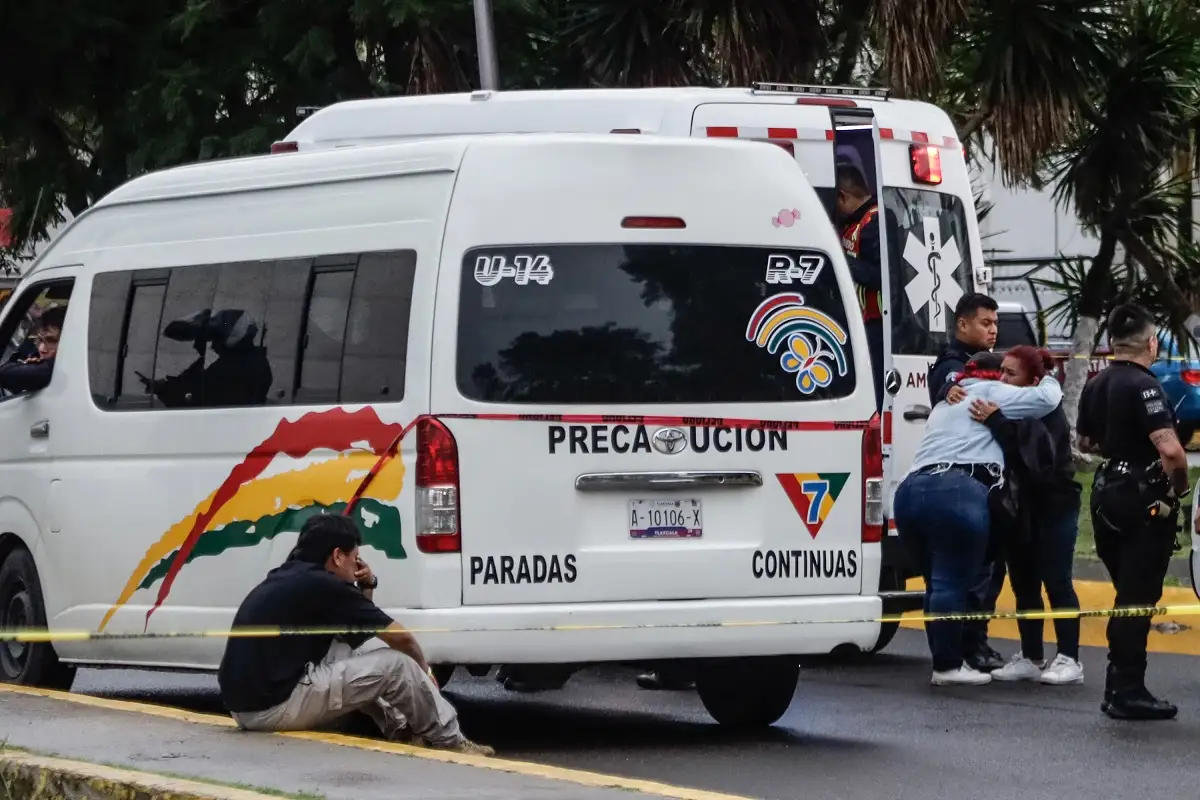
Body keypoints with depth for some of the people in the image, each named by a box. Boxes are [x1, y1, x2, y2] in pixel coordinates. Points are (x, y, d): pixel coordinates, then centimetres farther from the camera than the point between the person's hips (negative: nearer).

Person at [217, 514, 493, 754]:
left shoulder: (288, 578, 16)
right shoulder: (323, 585, -9)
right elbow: (399, 637, -1)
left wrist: (365, 588, 17)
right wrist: (423, 669, 17)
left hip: (244, 703, 9)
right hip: (274, 706, -9)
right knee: (397, 666, -3)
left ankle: (403, 729, 22)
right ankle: (451, 742, 13)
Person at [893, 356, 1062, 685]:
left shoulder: (946, 404, 37)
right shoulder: (990, 393, 12)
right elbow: (1046, 398, 6)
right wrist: (1050, 381, 27)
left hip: (909, 490, 8)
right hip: (956, 490, -8)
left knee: (939, 582, 14)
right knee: (952, 582, -8)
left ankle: (946, 660, 13)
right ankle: (947, 665, -10)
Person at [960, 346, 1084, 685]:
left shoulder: (1048, 410, -18)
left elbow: (1036, 453, -33)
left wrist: (997, 422, -38)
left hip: (1054, 507, -7)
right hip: (1020, 507, 7)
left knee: (1056, 582, -6)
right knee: (1023, 583, 7)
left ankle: (1069, 660, -3)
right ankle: (1031, 658, 12)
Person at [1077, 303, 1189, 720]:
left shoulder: (1095, 385, 9)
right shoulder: (1143, 385, -18)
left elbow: (1086, 442, 23)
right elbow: (1170, 449, -28)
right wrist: (1180, 484, -11)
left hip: (1107, 493, 8)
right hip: (1144, 500, -8)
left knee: (1128, 595, 18)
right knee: (1139, 598, -3)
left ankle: (1119, 686, 22)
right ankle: (1128, 693, -2)